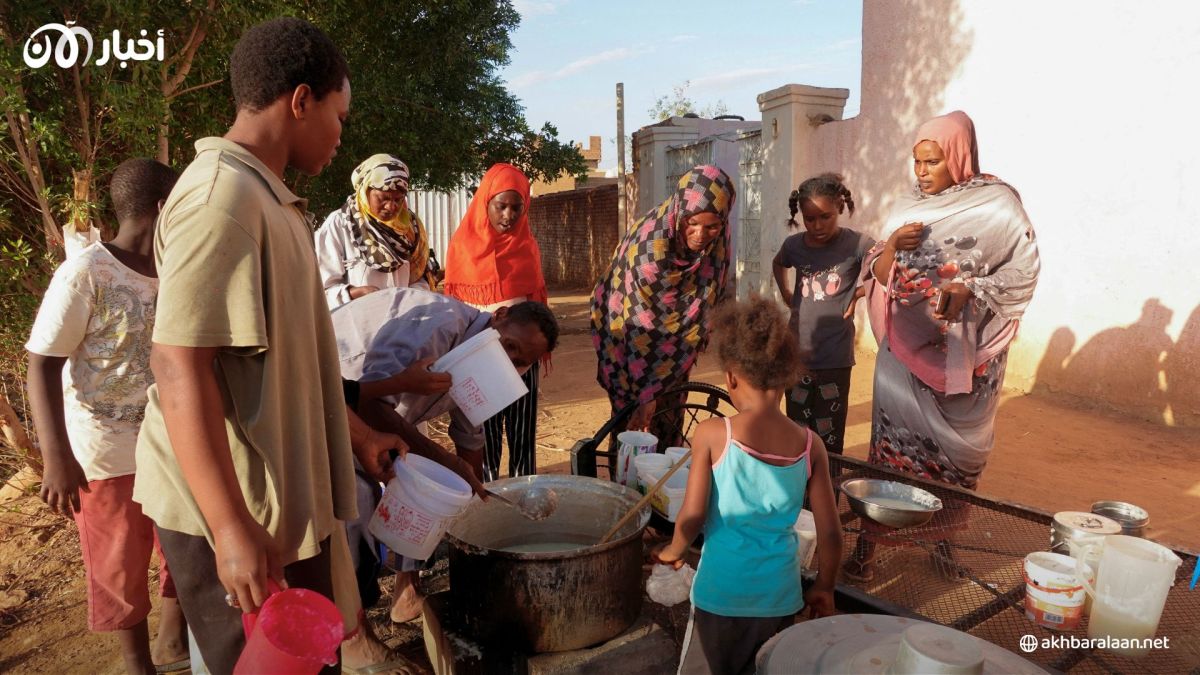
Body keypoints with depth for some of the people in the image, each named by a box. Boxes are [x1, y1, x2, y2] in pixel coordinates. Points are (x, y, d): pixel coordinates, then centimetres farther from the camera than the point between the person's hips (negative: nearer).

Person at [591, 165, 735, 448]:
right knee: (632, 420, 0)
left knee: (670, 421, 11)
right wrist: (645, 394, -25)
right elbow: (639, 328, -29)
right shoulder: (649, 245, -35)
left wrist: (699, 332, 10)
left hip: (675, 339, 5)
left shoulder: (718, 236, -18)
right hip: (627, 333, -5)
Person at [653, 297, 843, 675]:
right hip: (780, 594, 3)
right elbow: (830, 532, -3)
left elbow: (692, 516, -15)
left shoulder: (712, 434, -16)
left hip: (722, 592, -3)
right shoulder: (810, 444, -7)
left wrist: (674, 551, 6)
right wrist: (824, 588, 13)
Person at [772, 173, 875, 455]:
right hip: (797, 355, 4)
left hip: (835, 358, -3)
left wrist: (858, 293, -9)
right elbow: (777, 264, 24)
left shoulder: (856, 244, -11)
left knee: (829, 439, 4)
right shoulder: (794, 245, 2)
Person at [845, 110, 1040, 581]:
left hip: (961, 351, -3)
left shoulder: (997, 204, -4)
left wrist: (969, 287, -22)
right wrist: (891, 245, -12)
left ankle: (944, 538, 26)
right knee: (892, 440, 3)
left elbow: (1023, 271, -7)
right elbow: (878, 276, 8)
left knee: (954, 446, 7)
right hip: (906, 347, 3)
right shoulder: (906, 208, 9)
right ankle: (868, 541, 8)